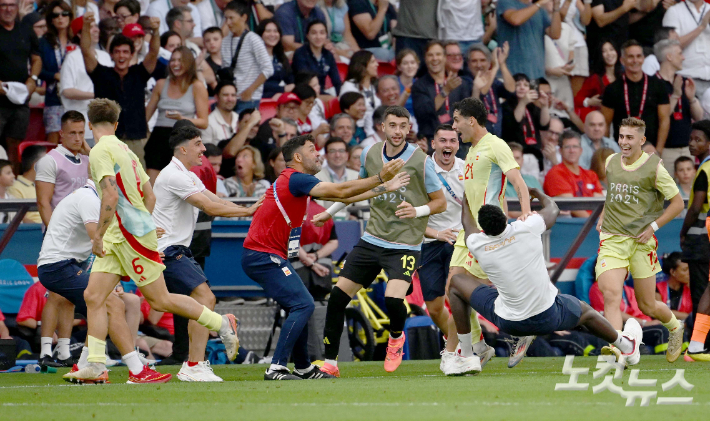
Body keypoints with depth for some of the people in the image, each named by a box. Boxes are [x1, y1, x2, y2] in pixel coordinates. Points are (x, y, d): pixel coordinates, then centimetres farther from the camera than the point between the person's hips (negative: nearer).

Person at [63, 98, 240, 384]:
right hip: (117, 238, 9)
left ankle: (222, 325, 9)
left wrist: (98, 236, -21)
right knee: (93, 296, 1)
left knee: (160, 300, -2)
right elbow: (150, 195, 19)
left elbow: (111, 196, -25)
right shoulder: (124, 149, 14)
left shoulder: (101, 151, -13)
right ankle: (95, 365, -3)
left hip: (132, 232, -9)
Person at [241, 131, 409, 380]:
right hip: (263, 256, -11)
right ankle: (276, 368, -19)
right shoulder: (296, 179, -14)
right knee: (303, 305, -15)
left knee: (299, 308, 15)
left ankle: (304, 368, 21)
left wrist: (385, 188, 19)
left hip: (266, 256, 11)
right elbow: (340, 192, -22)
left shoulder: (299, 181, 17)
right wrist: (380, 178, -21)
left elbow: (344, 196, 21)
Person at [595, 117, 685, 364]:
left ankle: (674, 327, 40)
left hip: (641, 241, -3)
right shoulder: (611, 163, 9)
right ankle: (616, 351, -31)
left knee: (647, 306, 7)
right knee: (610, 295, -21)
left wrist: (652, 227, -7)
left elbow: (678, 203, 1)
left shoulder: (654, 167, -5)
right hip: (611, 240, 3)